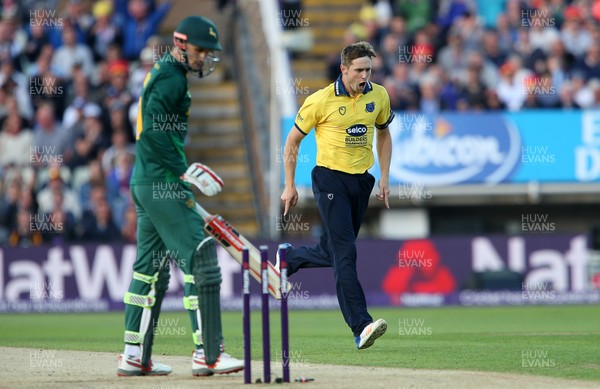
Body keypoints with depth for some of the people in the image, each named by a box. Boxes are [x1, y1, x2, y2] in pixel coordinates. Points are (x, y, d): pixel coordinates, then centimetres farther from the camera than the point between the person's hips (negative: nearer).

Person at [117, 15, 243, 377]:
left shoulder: (161, 73, 19)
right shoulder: (171, 79, -12)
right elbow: (156, 130, -22)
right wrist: (186, 171, -22)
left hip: (145, 182, 11)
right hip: (163, 185, -11)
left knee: (152, 266, 14)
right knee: (200, 259, -10)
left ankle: (135, 356, 17)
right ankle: (208, 354, -11)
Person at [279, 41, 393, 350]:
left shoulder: (378, 96, 3)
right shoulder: (321, 100, -10)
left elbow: (383, 134, 20)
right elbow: (292, 141, 0)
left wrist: (384, 178, 13)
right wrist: (289, 186, -1)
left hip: (361, 181, 5)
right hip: (330, 179, -5)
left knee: (331, 253, 12)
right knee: (345, 254, -14)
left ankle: (287, 258, 43)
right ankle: (361, 327, -20)